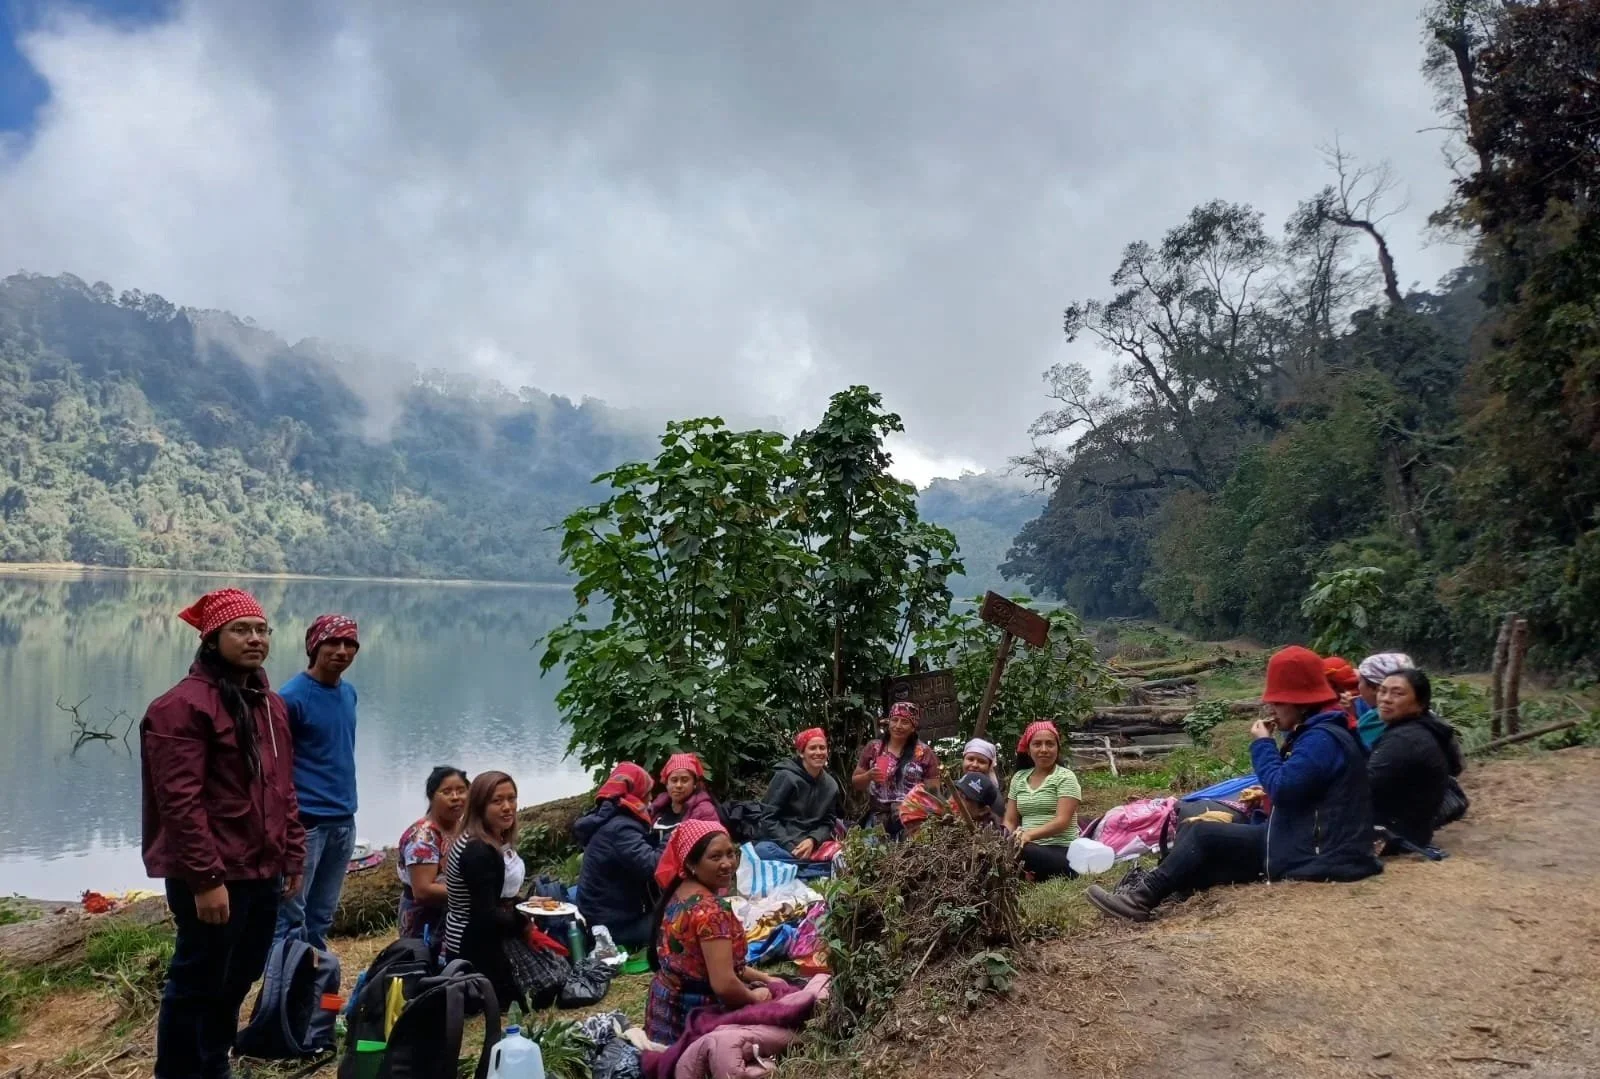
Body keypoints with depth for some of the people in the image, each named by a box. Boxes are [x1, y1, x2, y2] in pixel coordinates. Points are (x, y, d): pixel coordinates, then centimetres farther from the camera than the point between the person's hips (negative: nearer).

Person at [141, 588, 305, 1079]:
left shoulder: (270, 704, 12)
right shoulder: (184, 705, -16)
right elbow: (180, 802, -21)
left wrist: (293, 856, 13)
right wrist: (206, 878, -22)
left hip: (262, 872, 8)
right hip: (213, 879, -8)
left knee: (236, 982, 20)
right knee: (196, 986, 5)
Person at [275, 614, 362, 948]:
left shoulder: (349, 693, 9)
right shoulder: (292, 696, -11)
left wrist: (345, 805, 16)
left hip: (344, 820, 7)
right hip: (305, 820, -7)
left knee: (322, 915, 15)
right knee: (290, 915, 0)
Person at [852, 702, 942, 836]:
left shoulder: (923, 753, 0)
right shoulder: (873, 748, 6)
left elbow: (933, 792, 4)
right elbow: (855, 783, 12)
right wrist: (868, 776, -9)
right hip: (877, 819, 2)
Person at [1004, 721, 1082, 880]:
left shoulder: (1065, 777, 0)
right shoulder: (1019, 778, 15)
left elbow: (1062, 821, -13)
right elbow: (1010, 821, 13)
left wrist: (1029, 834, -30)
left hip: (1061, 852, -4)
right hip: (1029, 849, 4)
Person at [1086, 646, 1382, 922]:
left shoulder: (1323, 738, -18)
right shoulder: (1317, 732, 15)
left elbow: (1283, 787, -25)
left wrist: (1262, 744, -12)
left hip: (1315, 854, -10)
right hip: (1310, 842, 10)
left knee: (1202, 835, -9)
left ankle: (1143, 897, -4)